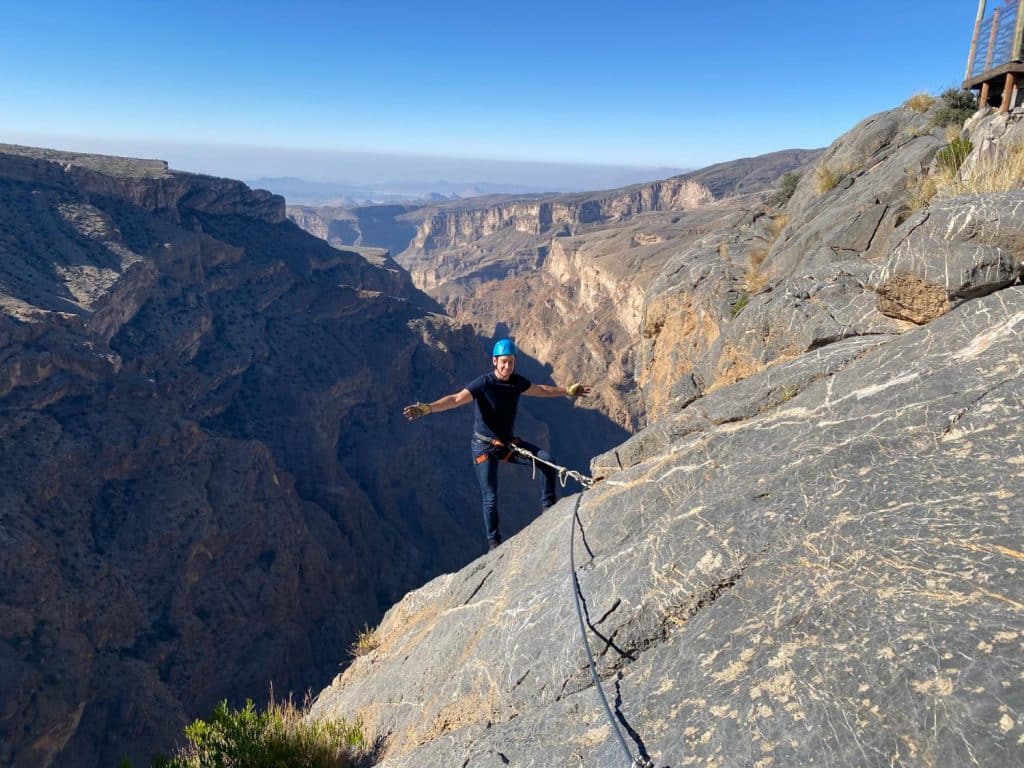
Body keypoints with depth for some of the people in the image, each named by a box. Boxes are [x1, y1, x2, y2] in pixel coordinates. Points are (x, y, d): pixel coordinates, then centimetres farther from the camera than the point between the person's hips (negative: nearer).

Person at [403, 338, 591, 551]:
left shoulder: (517, 382, -3)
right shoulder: (483, 383, -21)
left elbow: (540, 389, 17)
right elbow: (455, 399, -32)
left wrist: (568, 391, 26)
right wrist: (427, 408, -48)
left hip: (509, 443, 5)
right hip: (484, 446, -5)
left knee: (546, 459, -8)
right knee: (490, 497, -5)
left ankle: (549, 505, 9)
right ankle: (494, 542, 13)